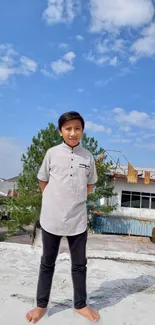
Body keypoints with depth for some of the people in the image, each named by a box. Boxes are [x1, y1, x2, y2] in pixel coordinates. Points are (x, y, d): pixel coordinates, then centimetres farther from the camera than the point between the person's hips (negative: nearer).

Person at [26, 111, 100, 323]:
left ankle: (80, 305, 33)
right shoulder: (52, 153, -5)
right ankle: (41, 305, 33)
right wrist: (53, 201, 4)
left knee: (79, 264, 13)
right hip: (52, 218, -1)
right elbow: (42, 180, 8)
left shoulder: (88, 157, -1)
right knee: (47, 263, 15)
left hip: (78, 219, 1)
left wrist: (77, 200, 6)